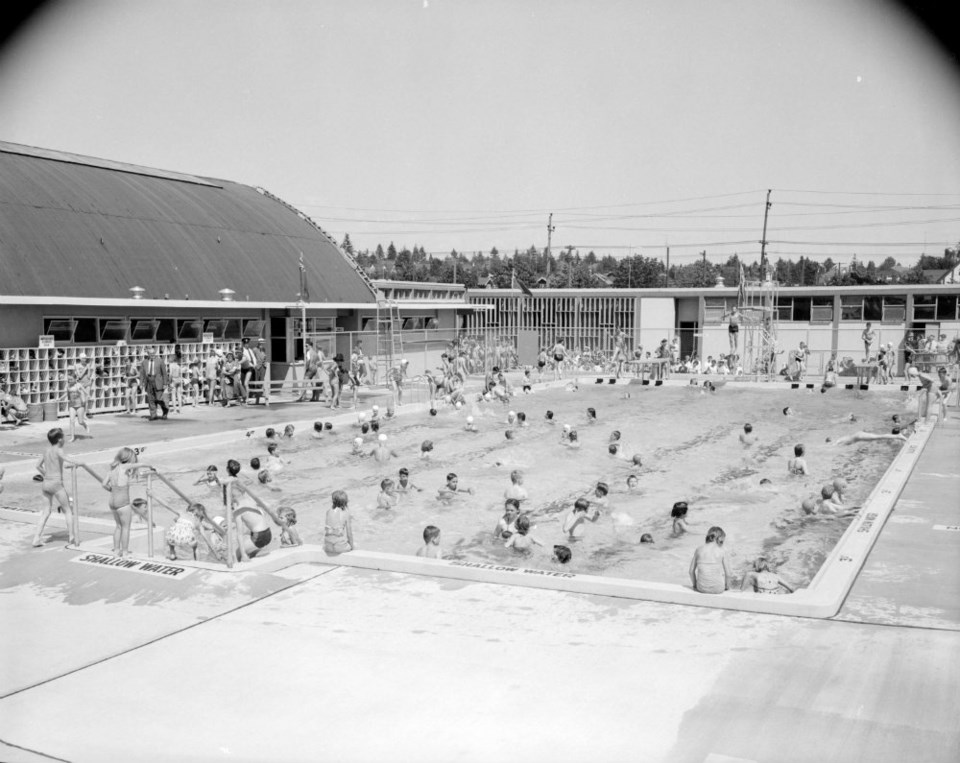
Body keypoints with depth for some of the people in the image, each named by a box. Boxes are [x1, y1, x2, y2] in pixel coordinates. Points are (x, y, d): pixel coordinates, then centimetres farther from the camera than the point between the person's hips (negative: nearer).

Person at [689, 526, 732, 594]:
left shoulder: (698, 550, -3)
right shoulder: (721, 552, -9)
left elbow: (691, 571, 1)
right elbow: (727, 574, -4)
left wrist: (695, 585, 17)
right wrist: (727, 587, 14)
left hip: (702, 588, 2)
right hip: (718, 589, -2)